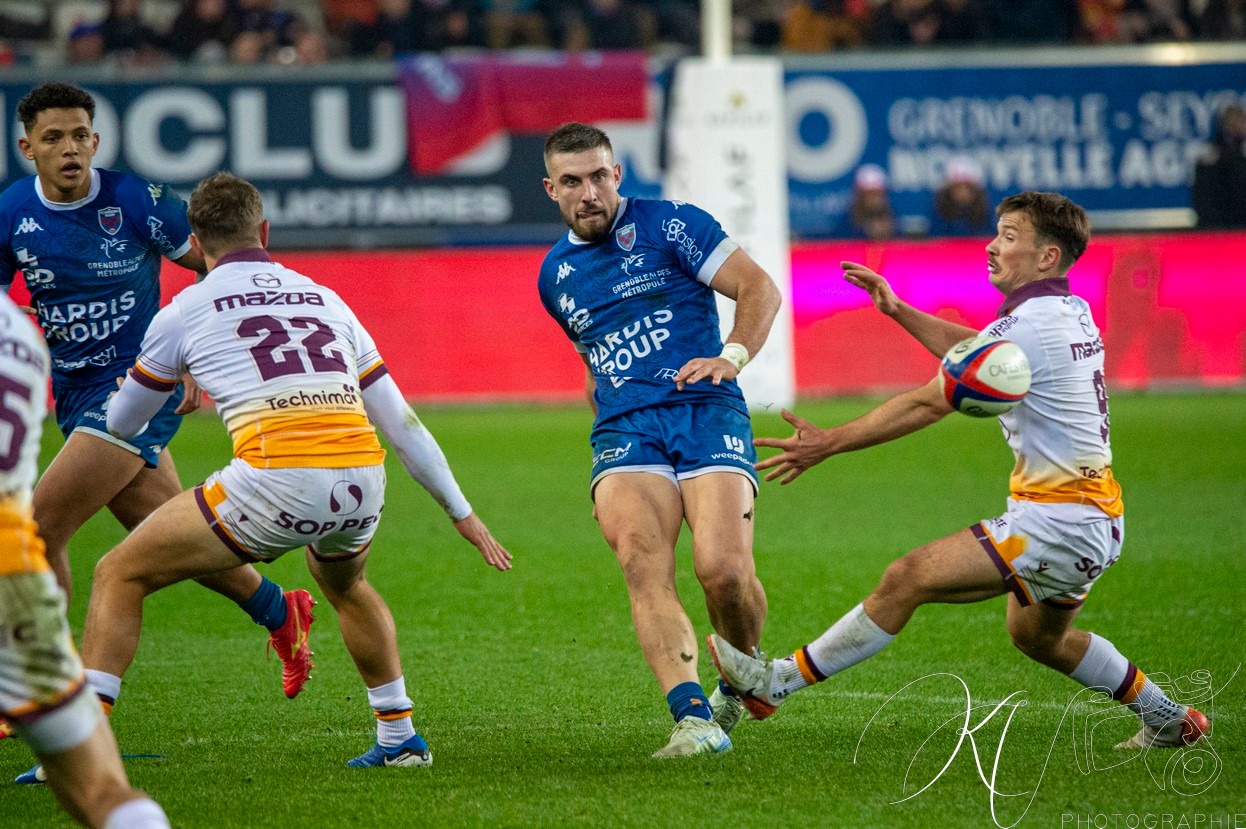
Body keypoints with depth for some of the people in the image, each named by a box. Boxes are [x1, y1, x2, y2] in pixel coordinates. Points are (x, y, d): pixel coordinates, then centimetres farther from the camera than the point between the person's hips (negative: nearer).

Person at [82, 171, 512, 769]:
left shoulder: (187, 310, 12)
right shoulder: (325, 300, 24)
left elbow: (121, 424, 26)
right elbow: (401, 422, 24)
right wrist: (461, 512, 30)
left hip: (275, 483, -5)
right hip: (361, 481, 5)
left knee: (120, 575, 10)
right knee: (344, 584, 39)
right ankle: (400, 739, 39)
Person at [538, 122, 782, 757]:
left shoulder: (669, 225, 4)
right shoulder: (555, 274, 20)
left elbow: (759, 288, -1)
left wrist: (732, 355, -18)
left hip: (705, 412, -4)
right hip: (623, 430, 4)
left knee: (723, 568, -22)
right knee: (642, 566, -25)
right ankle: (694, 717, -35)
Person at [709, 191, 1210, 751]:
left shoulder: (1027, 325, -18)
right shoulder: (1072, 312, 10)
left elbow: (928, 404, -17)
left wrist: (829, 444, -12)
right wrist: (898, 310, 24)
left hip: (1056, 518, -10)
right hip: (1098, 518, 10)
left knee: (908, 579, -12)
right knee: (1036, 636, 30)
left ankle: (775, 684, -10)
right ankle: (1167, 720, 40)